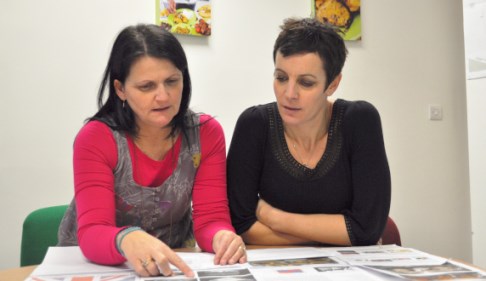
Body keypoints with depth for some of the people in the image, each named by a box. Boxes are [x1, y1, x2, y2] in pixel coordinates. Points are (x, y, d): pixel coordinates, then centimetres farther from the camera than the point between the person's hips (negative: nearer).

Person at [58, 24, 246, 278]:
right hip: (92, 264, -2)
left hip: (174, 263, 3)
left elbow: (211, 219, -12)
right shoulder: (95, 138, -16)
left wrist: (223, 238, -33)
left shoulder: (206, 133, -10)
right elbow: (92, 234, -24)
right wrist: (127, 239, -44)